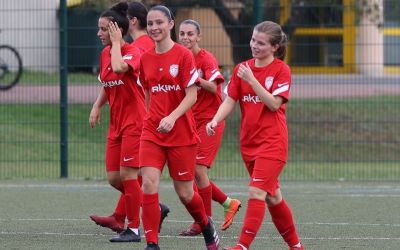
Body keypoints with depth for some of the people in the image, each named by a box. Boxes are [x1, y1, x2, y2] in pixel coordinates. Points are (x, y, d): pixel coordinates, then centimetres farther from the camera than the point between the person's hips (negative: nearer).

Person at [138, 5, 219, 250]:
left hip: (182, 132, -4)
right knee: (149, 184, -14)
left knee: (184, 192, 6)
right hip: (152, 132, 4)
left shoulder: (183, 55, -8)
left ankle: (206, 225, 36)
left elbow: (192, 95, -12)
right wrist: (152, 118, 13)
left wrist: (172, 117, -25)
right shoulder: (146, 59, 7)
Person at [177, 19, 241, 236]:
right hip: (191, 121, 7)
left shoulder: (206, 59, -10)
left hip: (210, 121, -7)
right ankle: (229, 203, 22)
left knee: (198, 169, -14)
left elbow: (213, 87, -23)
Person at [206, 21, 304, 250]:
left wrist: (251, 79, -22)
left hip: (272, 142, -6)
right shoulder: (242, 68, 8)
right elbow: (230, 101, 3)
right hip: (249, 142, 6)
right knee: (271, 196, 14)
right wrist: (216, 120, -15)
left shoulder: (281, 70, -7)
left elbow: (274, 104, -16)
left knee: (257, 192, -17)